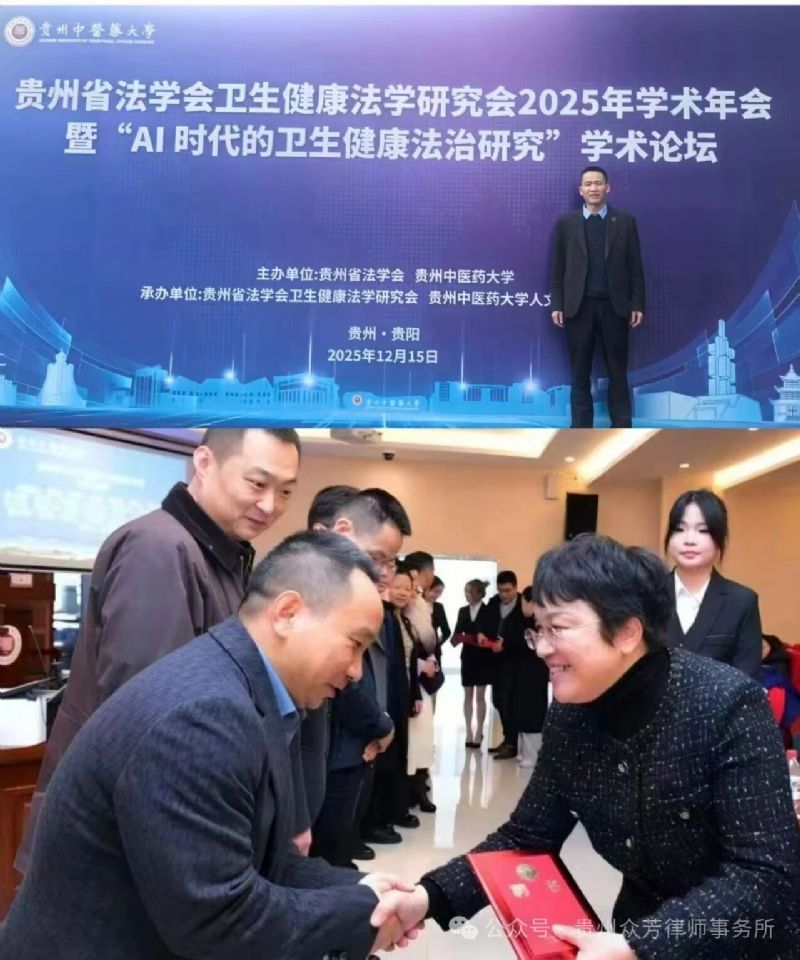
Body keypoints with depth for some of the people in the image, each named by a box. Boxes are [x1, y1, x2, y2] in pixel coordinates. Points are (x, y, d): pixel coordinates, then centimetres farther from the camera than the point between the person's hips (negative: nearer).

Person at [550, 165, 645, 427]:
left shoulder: (625, 221, 5)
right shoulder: (566, 223, 5)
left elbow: (635, 266, 4)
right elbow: (558, 268, 4)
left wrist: (637, 304, -2)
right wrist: (556, 305, -3)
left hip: (613, 306, 0)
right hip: (578, 307, 0)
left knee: (618, 372, 5)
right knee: (580, 373, 5)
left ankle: (622, 428, 11)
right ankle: (581, 429, 12)